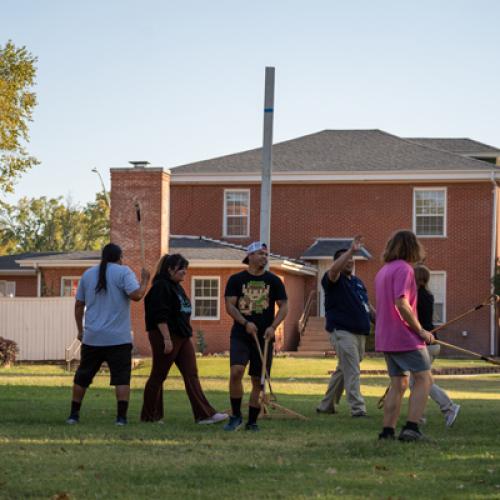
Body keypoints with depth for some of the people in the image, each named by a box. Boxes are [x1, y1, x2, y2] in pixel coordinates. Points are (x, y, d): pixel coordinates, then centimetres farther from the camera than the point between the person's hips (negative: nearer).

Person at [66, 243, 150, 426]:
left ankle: (74, 414, 15)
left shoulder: (88, 274, 12)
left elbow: (79, 305, 13)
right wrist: (145, 281, 1)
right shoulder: (123, 272, -3)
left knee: (83, 376, 13)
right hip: (119, 338, -4)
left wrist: (80, 330, 20)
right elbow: (136, 295, -16)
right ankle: (121, 416, -10)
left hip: (92, 337, 4)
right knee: (121, 377, -2)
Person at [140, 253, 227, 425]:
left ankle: (204, 414, -4)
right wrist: (167, 339, -23)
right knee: (158, 376, 1)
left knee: (191, 375, 1)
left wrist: (188, 334, 22)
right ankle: (149, 415, 11)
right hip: (166, 337, -9)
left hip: (182, 338, 9)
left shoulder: (177, 287, 17)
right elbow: (160, 316, -19)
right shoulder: (160, 287, -12)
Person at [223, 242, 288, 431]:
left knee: (258, 380, 1)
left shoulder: (273, 281, 8)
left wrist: (273, 327, -8)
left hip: (264, 337, 2)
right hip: (240, 335, -2)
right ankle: (236, 416, -5)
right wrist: (245, 323, -15)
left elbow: (283, 306, 8)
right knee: (236, 371, -20)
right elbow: (230, 305, 0)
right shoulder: (236, 280, 4)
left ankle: (252, 421, 12)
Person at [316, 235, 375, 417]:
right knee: (352, 372, -12)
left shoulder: (358, 282, 21)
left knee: (343, 370, 15)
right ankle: (357, 408, -12)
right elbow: (334, 269, -28)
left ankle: (326, 405, 24)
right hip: (342, 331, -8)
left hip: (360, 332, 8)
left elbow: (368, 306, 24)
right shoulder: (334, 279, -4)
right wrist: (351, 250, -35)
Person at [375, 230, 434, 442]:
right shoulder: (404, 269, -12)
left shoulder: (382, 271, 17)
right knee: (424, 379, -4)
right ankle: (411, 427, -15)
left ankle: (387, 431, 7)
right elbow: (401, 303, -23)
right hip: (405, 337, -9)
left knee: (398, 384, 13)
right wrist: (421, 331, -15)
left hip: (385, 338, 9)